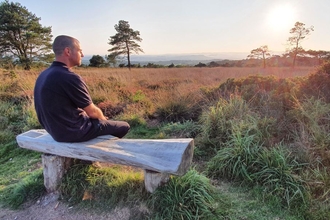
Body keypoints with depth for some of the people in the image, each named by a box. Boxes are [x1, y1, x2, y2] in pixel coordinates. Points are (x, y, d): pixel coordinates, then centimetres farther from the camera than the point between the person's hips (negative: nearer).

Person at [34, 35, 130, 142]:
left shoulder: (43, 75, 2)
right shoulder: (70, 77, -27)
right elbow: (92, 112, -18)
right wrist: (103, 118, 6)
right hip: (74, 131, -9)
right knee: (124, 126, 7)